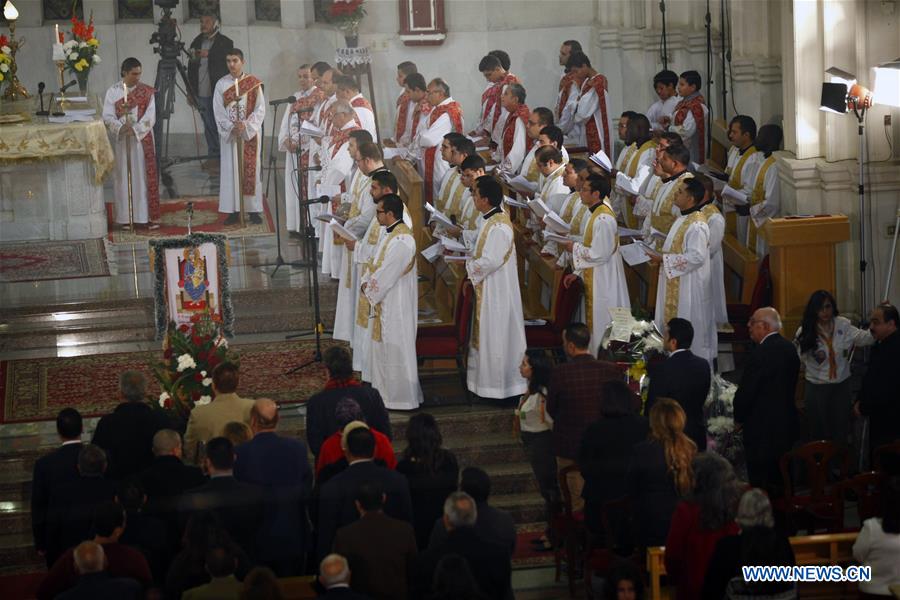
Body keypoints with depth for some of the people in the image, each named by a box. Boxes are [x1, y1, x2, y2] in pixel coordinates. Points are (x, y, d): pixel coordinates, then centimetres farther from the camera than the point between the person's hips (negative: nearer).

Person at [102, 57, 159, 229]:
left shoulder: (146, 92, 3)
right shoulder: (112, 92, 2)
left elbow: (150, 118, -5)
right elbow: (107, 117, -5)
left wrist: (135, 129, -20)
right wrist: (121, 127, -23)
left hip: (143, 140, 0)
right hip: (122, 141, 0)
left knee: (145, 176, 0)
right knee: (124, 177, 1)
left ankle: (150, 216, 2)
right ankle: (126, 217, 5)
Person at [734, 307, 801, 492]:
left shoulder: (761, 354, -21)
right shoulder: (789, 348, 6)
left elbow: (746, 391, -18)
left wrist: (739, 418, 0)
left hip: (762, 428, -9)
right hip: (787, 423, 9)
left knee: (761, 483, -2)